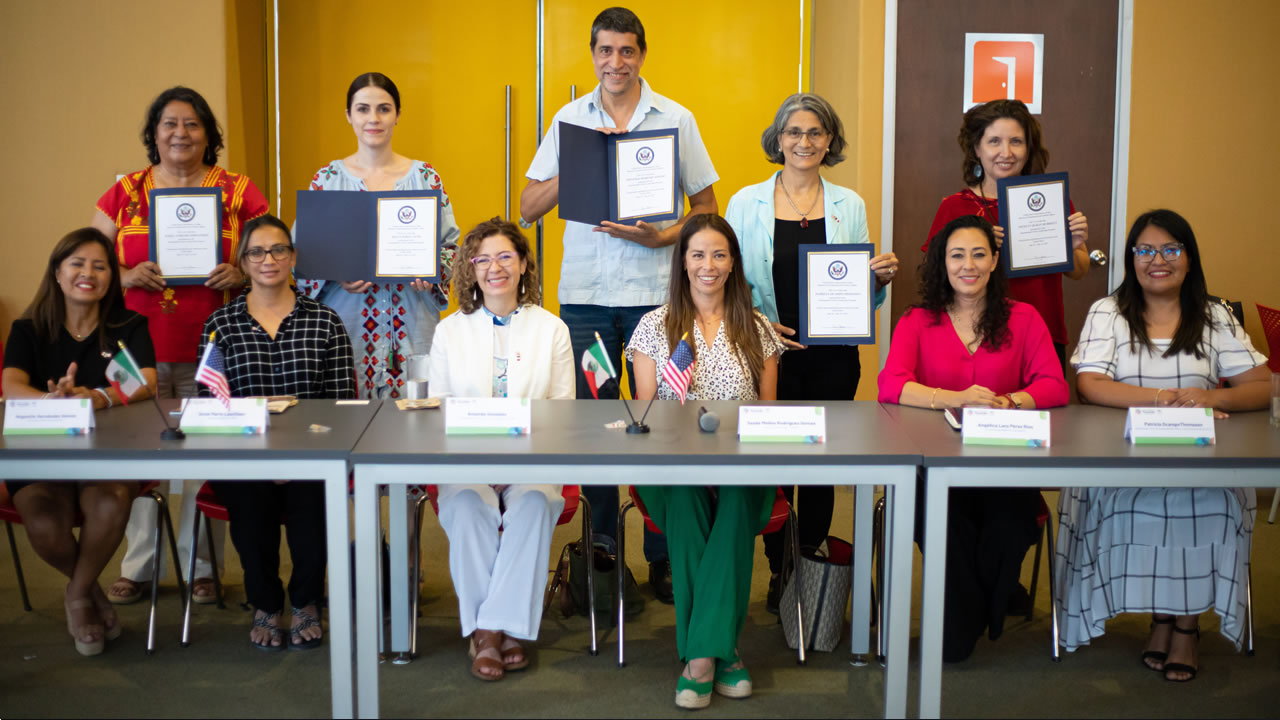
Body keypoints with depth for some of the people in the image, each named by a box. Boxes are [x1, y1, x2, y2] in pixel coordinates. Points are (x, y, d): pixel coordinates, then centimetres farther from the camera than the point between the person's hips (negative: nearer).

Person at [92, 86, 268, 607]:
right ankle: (136, 566, 17)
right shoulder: (123, 195, 10)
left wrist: (241, 275, -12)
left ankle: (201, 567, 15)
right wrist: (128, 276, -9)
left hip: (210, 349, -1)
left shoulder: (239, 194, 5)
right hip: (138, 346, 1)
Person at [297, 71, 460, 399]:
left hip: (411, 328, 0)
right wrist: (335, 275, -11)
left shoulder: (426, 176, 6)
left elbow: (450, 246, 9)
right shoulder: (327, 178, 6)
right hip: (346, 325, 0)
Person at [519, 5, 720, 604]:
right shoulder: (570, 120, 10)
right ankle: (601, 549, 16)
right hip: (584, 291, 1)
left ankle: (662, 558, 11)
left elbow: (706, 208, 7)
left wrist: (662, 236, -12)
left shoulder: (676, 120, 6)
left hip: (655, 291, -1)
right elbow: (529, 208, 6)